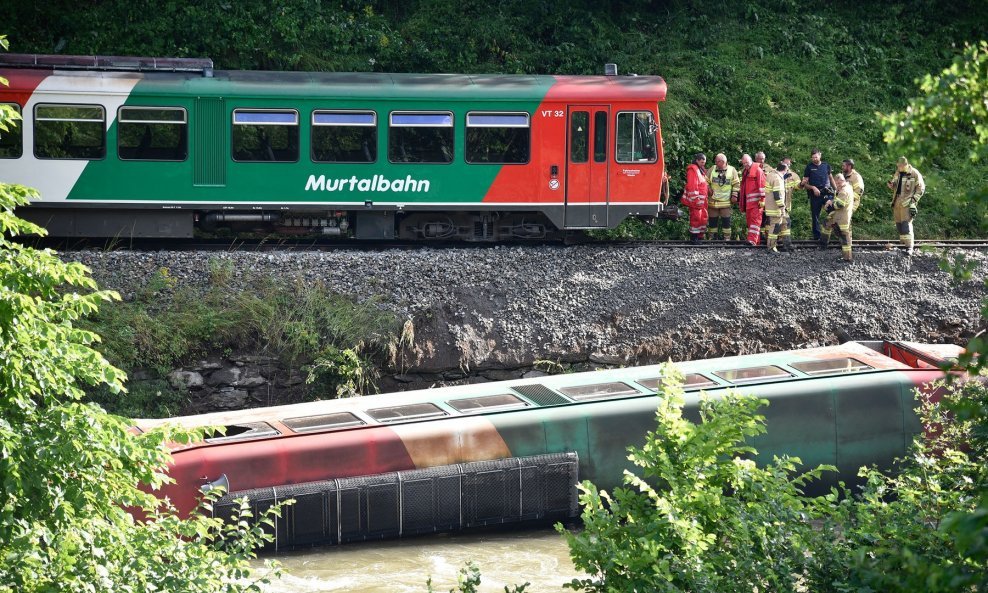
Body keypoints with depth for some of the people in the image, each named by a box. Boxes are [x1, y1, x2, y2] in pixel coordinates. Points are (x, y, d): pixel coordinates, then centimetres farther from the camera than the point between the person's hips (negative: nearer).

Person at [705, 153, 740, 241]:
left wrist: (734, 195, -4)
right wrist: (708, 189, -4)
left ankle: (726, 237, 5)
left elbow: (736, 184, 1)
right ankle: (712, 236, 18)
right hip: (713, 200, 2)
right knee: (713, 219, 8)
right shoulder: (712, 170, 4)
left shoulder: (732, 170, 0)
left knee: (726, 220, -2)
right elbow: (706, 181, 10)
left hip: (726, 201, -2)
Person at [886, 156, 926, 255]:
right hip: (897, 201, 7)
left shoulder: (914, 174, -9)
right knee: (898, 222, 12)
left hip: (907, 202, -7)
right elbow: (894, 187, 21)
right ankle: (903, 241, 30)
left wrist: (914, 199, -12)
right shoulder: (898, 173, 10)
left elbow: (921, 188, -5)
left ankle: (909, 247, -20)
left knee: (906, 223, -15)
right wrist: (890, 184, -3)